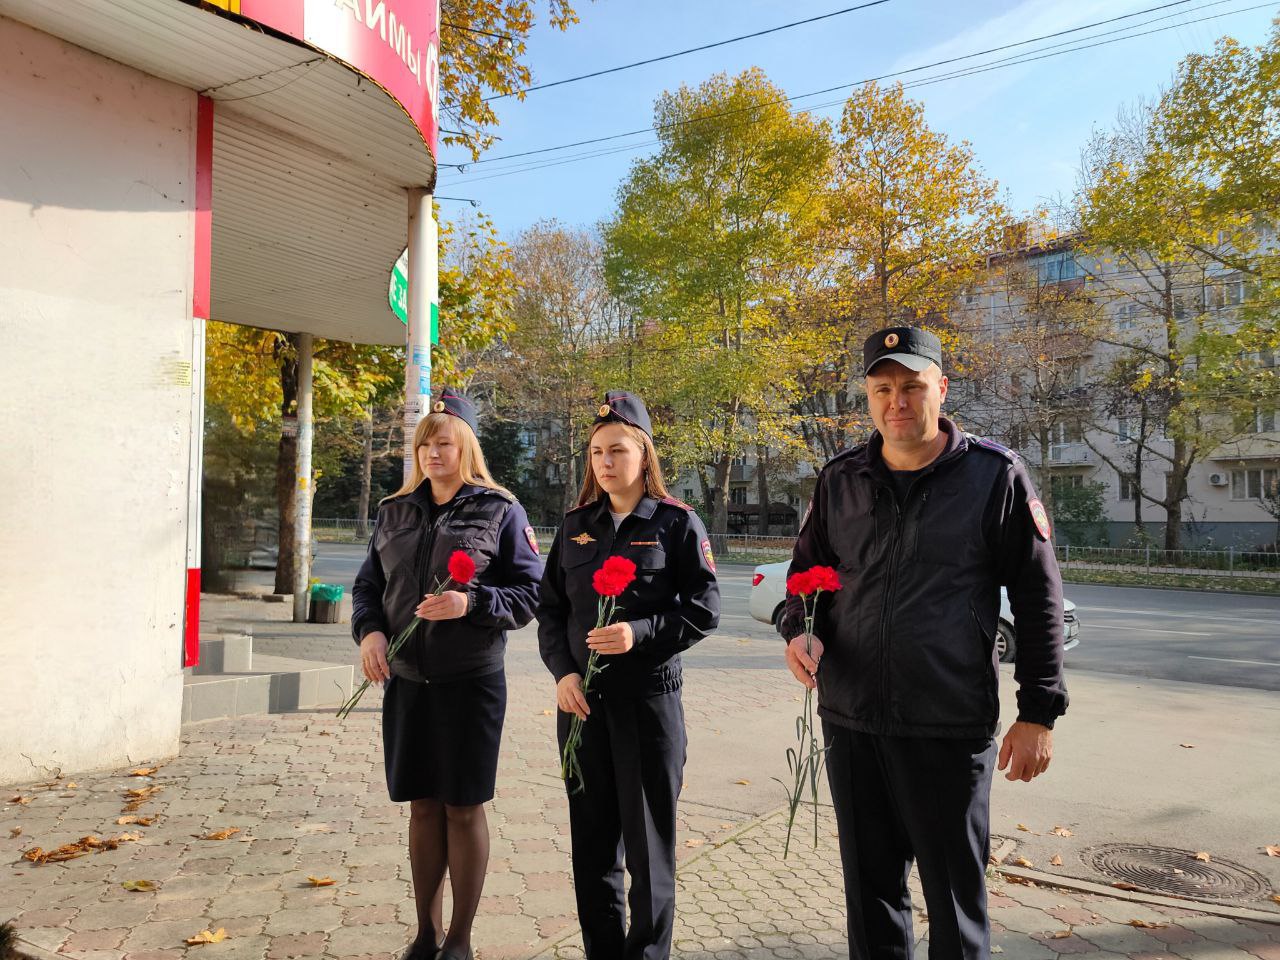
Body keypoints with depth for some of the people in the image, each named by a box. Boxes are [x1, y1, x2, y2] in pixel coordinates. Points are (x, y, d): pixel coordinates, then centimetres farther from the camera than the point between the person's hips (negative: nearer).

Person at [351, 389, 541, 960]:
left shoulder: (500, 511, -4)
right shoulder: (394, 512, 9)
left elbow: (528, 593, -6)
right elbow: (367, 585, 12)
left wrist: (471, 603, -22)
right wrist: (369, 631, -7)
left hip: (470, 682, -4)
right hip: (406, 681, 4)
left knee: (463, 808, 6)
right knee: (423, 805, 13)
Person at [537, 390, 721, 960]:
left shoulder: (678, 523, -3)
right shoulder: (575, 526, 9)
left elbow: (704, 611, -6)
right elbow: (550, 609, 10)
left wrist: (639, 632, -20)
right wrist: (562, 672, -5)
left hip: (650, 697, -4)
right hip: (582, 698, 4)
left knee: (648, 838, 4)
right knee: (592, 838, 12)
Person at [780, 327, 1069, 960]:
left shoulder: (995, 476, -5)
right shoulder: (839, 480, 5)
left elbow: (1038, 597, -2)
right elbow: (805, 570, 15)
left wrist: (1038, 712, -4)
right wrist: (798, 628, -7)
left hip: (952, 729, -3)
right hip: (850, 722, 4)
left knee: (956, 894, 10)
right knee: (869, 885, 17)